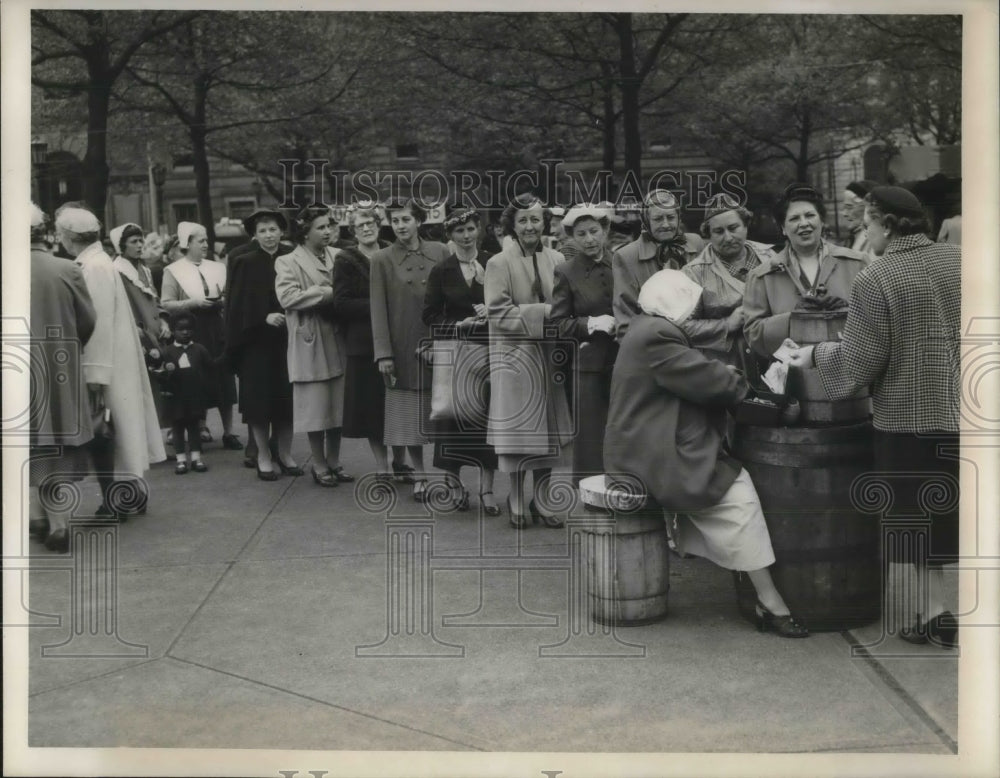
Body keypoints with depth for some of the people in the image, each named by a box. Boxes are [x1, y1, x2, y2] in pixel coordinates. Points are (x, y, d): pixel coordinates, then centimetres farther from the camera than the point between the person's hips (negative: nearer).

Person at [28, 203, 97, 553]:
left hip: (21, 372, 0)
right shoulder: (68, 270, -11)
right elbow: (88, 321, -4)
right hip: (61, 370, 0)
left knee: (31, 445, 15)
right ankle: (58, 521, 8)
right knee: (59, 446, 8)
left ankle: (37, 514, 19)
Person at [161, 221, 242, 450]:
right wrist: (193, 303, -16)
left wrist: (223, 301, -6)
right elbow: (167, 305, -6)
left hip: (216, 328, 3)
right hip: (190, 331, -3)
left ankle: (228, 432, 9)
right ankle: (200, 428, 13)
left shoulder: (217, 268, 10)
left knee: (224, 380, 2)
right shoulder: (173, 271, -1)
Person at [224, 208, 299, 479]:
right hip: (256, 341, -2)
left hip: (288, 339, 2)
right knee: (259, 397, 1)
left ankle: (284, 453, 16)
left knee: (286, 397, 5)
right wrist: (265, 317, -18)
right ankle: (263, 455, 12)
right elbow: (238, 305, -6)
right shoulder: (244, 262, -1)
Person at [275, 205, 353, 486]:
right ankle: (319, 466, 15)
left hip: (337, 342, 4)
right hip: (310, 344, -4)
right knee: (316, 407, 2)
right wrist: (327, 293, -16)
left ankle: (333, 462, 23)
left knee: (337, 405, 10)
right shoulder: (288, 262, -4)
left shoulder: (338, 257, 8)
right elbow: (287, 296, -18)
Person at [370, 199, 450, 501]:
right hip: (404, 348, 0)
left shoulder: (440, 252, 4)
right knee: (410, 416, 5)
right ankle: (419, 476, 16)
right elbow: (378, 309, -2)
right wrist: (383, 353, -8)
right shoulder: (381, 259, 1)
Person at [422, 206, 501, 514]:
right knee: (455, 415, 1)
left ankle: (486, 488, 4)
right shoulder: (441, 271, 1)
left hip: (488, 349, 1)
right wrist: (461, 324, -11)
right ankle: (453, 478, 19)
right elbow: (429, 315, 2)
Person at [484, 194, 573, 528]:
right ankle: (516, 500, 17)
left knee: (548, 430, 8)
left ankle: (540, 500, 21)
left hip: (549, 355, 4)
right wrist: (543, 312, -15)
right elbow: (499, 314, -11)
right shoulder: (499, 264, -6)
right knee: (518, 431, 3)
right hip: (514, 355, -4)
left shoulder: (556, 260, 5)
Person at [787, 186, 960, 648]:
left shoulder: (875, 280, -13)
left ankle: (934, 613, 14)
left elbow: (859, 363, -12)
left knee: (921, 517, 9)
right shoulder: (956, 260, 2)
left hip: (908, 419, -4)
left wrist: (815, 356, 4)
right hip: (963, 414, 4)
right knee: (955, 511, 12)